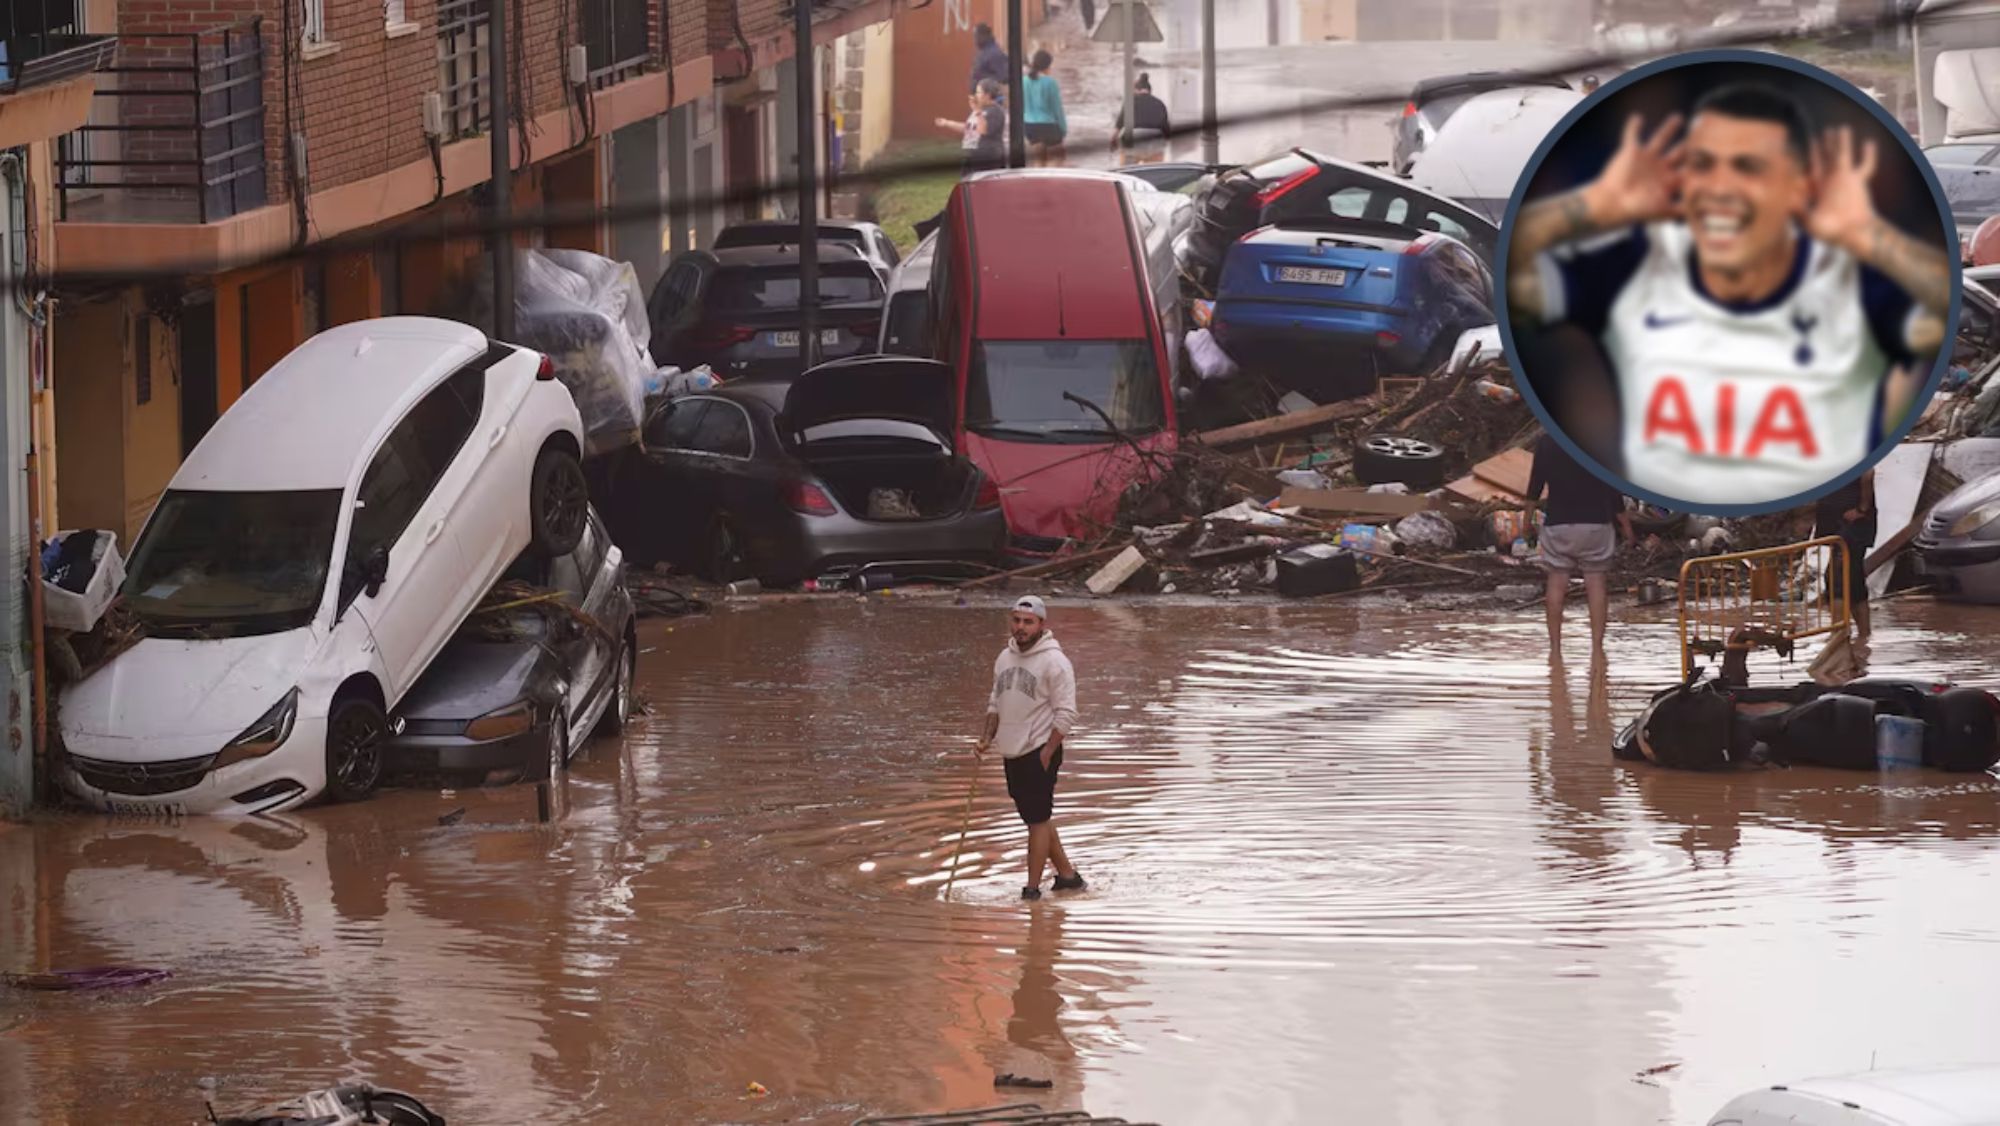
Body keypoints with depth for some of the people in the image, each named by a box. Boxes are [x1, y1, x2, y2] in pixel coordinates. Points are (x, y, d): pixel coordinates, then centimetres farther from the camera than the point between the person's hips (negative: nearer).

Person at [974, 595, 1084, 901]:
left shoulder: (1053, 661, -13)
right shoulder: (1005, 658, 10)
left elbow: (1065, 714, -14)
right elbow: (996, 703, 21)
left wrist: (1047, 754, -17)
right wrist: (987, 739, 8)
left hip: (1040, 754, -8)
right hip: (1012, 753, 8)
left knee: (1038, 819, -4)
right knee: (1036, 818, 14)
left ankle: (1032, 888, 1)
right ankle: (1067, 875, 26)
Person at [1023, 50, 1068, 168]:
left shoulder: (1024, 82, -2)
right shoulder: (1050, 82, -15)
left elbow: (1021, 106, 5)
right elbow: (1057, 107, -10)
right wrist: (1063, 128, 1)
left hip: (1030, 126, 5)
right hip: (1048, 125, -5)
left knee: (1039, 159, 17)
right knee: (1055, 158, 6)